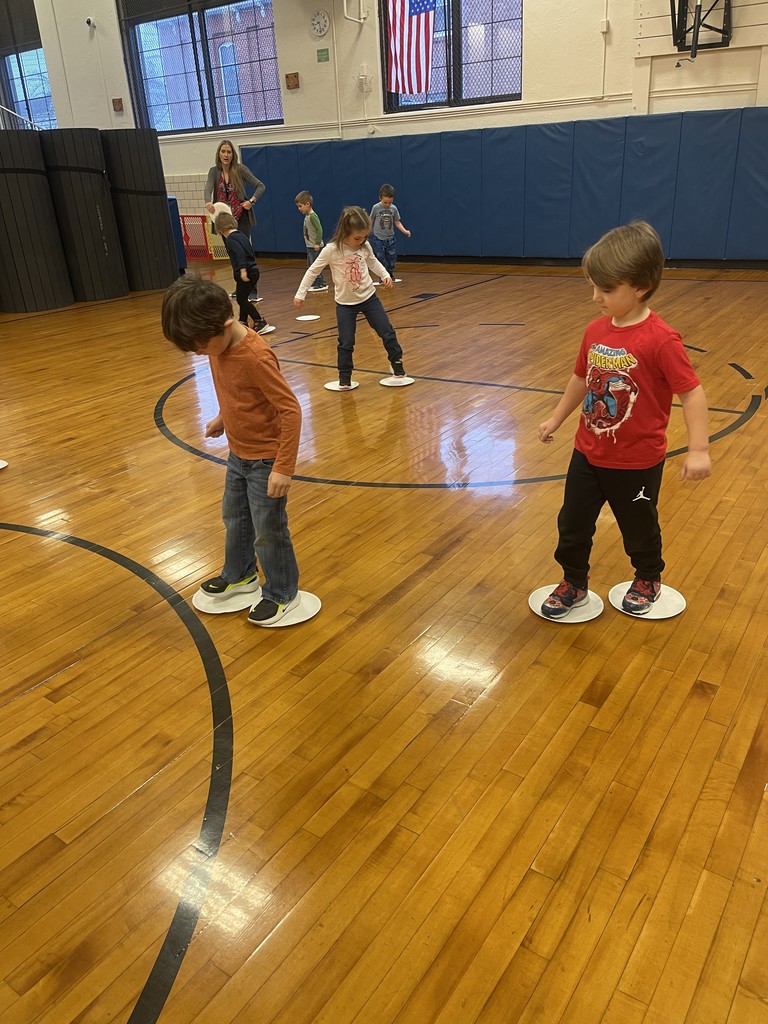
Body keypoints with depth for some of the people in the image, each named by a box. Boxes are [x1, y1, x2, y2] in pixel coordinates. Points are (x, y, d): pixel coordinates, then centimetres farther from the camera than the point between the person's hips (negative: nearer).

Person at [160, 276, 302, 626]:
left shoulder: (255, 356, -30)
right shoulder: (218, 345, -4)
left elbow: (291, 410, -28)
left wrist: (283, 467, -27)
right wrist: (222, 418, 10)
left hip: (265, 459, -9)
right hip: (238, 453, 9)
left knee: (268, 531, 5)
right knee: (234, 517, 24)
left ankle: (283, 594, 25)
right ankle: (240, 575, 46)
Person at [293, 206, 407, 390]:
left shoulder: (365, 246, -6)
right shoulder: (331, 250, -17)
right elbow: (313, 271, -9)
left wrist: (385, 275, 3)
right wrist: (300, 294, -8)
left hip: (369, 297, 3)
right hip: (345, 303, -3)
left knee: (387, 333, 6)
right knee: (346, 343, -1)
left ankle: (397, 365, 23)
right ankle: (344, 378, 14)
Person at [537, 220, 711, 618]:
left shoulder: (660, 339, -22)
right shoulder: (595, 331, -2)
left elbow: (692, 392, -20)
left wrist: (698, 450, -26)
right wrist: (556, 419, 20)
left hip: (637, 462, -5)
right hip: (588, 454, 6)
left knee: (639, 527, 17)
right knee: (572, 524, 14)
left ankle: (648, 580, 44)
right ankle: (573, 585, 34)